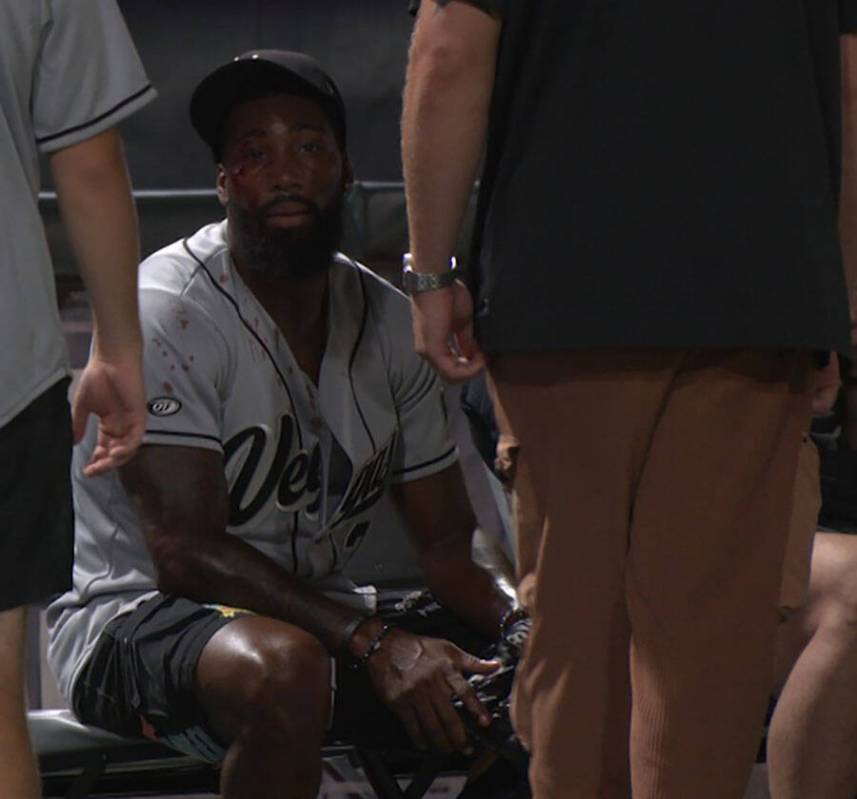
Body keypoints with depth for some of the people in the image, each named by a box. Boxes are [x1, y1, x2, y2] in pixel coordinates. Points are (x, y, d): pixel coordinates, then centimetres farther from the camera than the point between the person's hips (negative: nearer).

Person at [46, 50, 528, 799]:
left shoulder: (389, 323, 6)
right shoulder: (166, 313, -15)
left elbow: (450, 546, 9)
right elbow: (185, 552, -23)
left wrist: (528, 631, -14)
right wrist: (374, 642, -32)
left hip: (315, 611, 7)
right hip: (136, 617, -7)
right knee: (283, 669, -41)